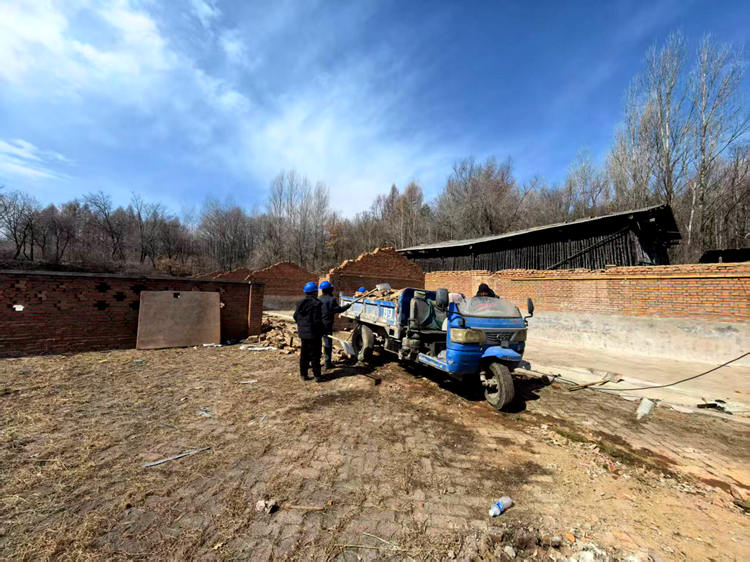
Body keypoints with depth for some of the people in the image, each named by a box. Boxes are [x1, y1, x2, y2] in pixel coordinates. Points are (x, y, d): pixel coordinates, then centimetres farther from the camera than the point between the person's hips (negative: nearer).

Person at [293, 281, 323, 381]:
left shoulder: (300, 303, 7)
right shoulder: (316, 304, -17)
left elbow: (295, 316, 13)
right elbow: (317, 320, -19)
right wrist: (321, 331, -5)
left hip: (303, 333, 7)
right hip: (313, 333, -7)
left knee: (304, 354, 16)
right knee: (314, 354, 3)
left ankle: (303, 374, 22)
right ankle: (316, 375, 9)